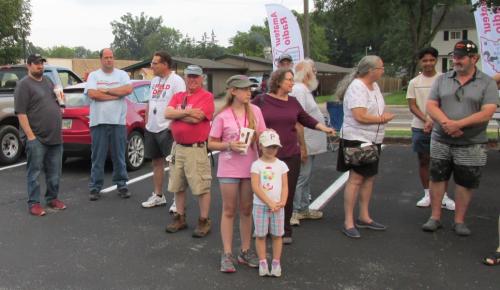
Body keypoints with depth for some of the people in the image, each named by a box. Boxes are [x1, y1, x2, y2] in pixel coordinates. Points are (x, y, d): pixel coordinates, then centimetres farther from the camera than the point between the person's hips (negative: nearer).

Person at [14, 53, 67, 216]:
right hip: (36, 138, -7)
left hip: (55, 136, 7)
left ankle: (52, 198, 24)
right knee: (35, 172, -1)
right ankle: (34, 203, 6)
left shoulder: (48, 81, 16)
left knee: (54, 172, 12)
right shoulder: (24, 84, -6)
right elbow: (21, 112, -13)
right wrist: (30, 135, -18)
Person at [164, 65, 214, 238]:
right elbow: (167, 113, -3)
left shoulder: (206, 96, -7)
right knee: (177, 186, 15)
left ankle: (204, 221, 11)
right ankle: (180, 218, 29)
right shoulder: (178, 96, 13)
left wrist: (177, 114, -7)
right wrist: (187, 112, -15)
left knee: (201, 187, -1)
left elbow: (196, 118, -20)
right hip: (178, 147, 7)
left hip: (196, 149, -7)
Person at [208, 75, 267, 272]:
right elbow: (211, 144, -4)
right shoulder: (222, 116, -7)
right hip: (229, 169, -3)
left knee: (247, 210, 12)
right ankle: (227, 254, 13)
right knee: (229, 211, 5)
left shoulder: (255, 111, 1)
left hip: (251, 167, 3)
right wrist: (229, 146, -18)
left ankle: (245, 251, 25)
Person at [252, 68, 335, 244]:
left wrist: (323, 128, 9)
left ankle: (285, 230, 22)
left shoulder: (293, 102, 9)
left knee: (287, 194, 6)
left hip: (291, 156, 3)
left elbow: (306, 119, 19)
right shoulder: (261, 100, -2)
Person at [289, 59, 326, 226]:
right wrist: (302, 146, -25)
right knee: (301, 178, -5)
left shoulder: (304, 89, 16)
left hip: (309, 144, 11)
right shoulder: (299, 90, -17)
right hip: (305, 144, -11)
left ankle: (303, 209, 27)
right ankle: (292, 212, 3)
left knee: (305, 177, 17)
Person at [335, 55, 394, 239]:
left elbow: (379, 110, 19)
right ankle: (348, 223, -2)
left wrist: (383, 116, -6)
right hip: (356, 139, -9)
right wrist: (383, 118, -11)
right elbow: (360, 116, -26)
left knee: (369, 177, 12)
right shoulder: (357, 87, -18)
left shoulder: (374, 86, 12)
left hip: (373, 140, 9)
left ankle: (364, 217, 23)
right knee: (356, 179, -8)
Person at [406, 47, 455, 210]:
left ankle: (443, 196, 12)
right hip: (419, 128, 2)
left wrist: (434, 122, -14)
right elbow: (412, 106, 0)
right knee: (423, 161, 9)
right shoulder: (414, 82, 4)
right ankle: (427, 195, 20)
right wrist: (426, 119, -15)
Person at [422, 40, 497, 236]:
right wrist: (446, 123, -19)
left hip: (471, 145, -2)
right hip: (441, 142, 2)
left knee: (465, 183, 7)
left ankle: (459, 221, 22)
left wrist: (458, 124, -22)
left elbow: (487, 113, -14)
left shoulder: (487, 83, -3)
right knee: (437, 178, 9)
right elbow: (431, 106, -2)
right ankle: (435, 218, 22)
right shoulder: (442, 80, 5)